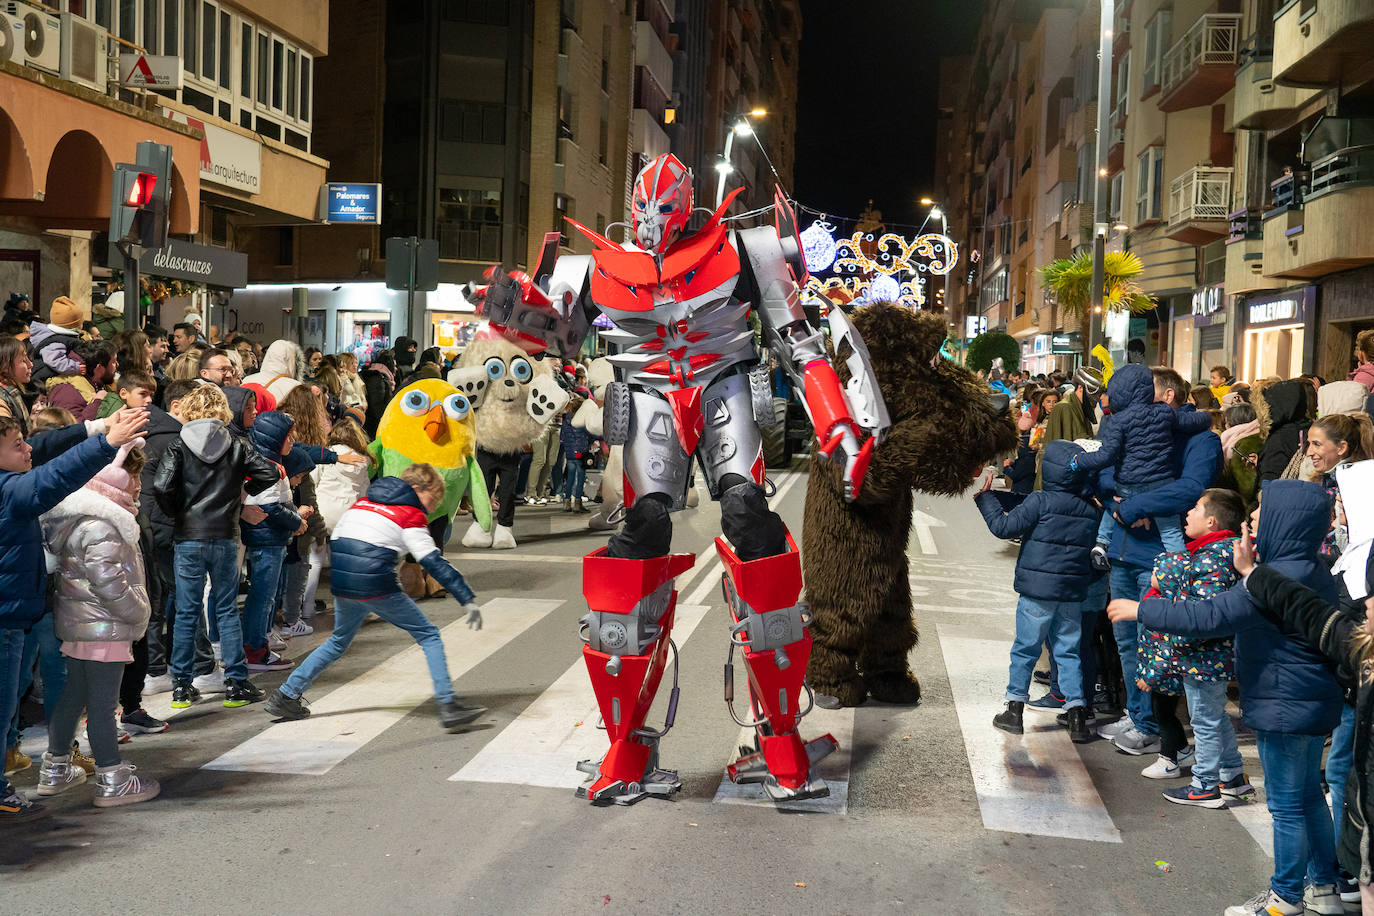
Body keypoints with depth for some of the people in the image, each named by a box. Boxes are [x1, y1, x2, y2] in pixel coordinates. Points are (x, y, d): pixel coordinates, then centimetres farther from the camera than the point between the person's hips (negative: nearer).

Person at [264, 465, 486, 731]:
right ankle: (448, 705, -6)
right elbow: (434, 563, -7)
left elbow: (334, 542, 24)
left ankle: (286, 695, 29)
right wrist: (468, 599, -8)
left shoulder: (361, 503, 20)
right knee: (428, 636, 4)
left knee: (338, 641, 29)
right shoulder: (410, 516, 0)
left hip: (342, 587, 7)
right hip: (376, 588, -6)